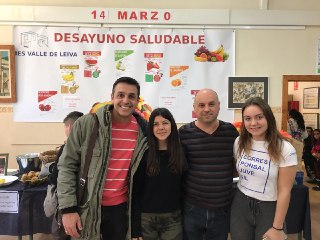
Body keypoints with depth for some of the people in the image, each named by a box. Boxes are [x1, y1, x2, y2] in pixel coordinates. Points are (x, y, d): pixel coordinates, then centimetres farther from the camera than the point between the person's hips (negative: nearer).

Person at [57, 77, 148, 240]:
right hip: (86, 208, -2)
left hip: (120, 207, 3)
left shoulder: (144, 130, -5)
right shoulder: (86, 124, -14)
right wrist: (68, 208, -11)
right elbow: (67, 166, -9)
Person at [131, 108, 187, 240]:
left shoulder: (182, 153, -2)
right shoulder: (144, 154, -7)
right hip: (146, 219, -1)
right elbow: (136, 192, -6)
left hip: (173, 219, 1)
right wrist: (135, 229, -8)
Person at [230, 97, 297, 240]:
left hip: (269, 209, -3)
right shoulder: (239, 142, -2)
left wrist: (277, 228, -12)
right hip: (240, 205, 4)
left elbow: (284, 191, -13)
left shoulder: (285, 149, -15)